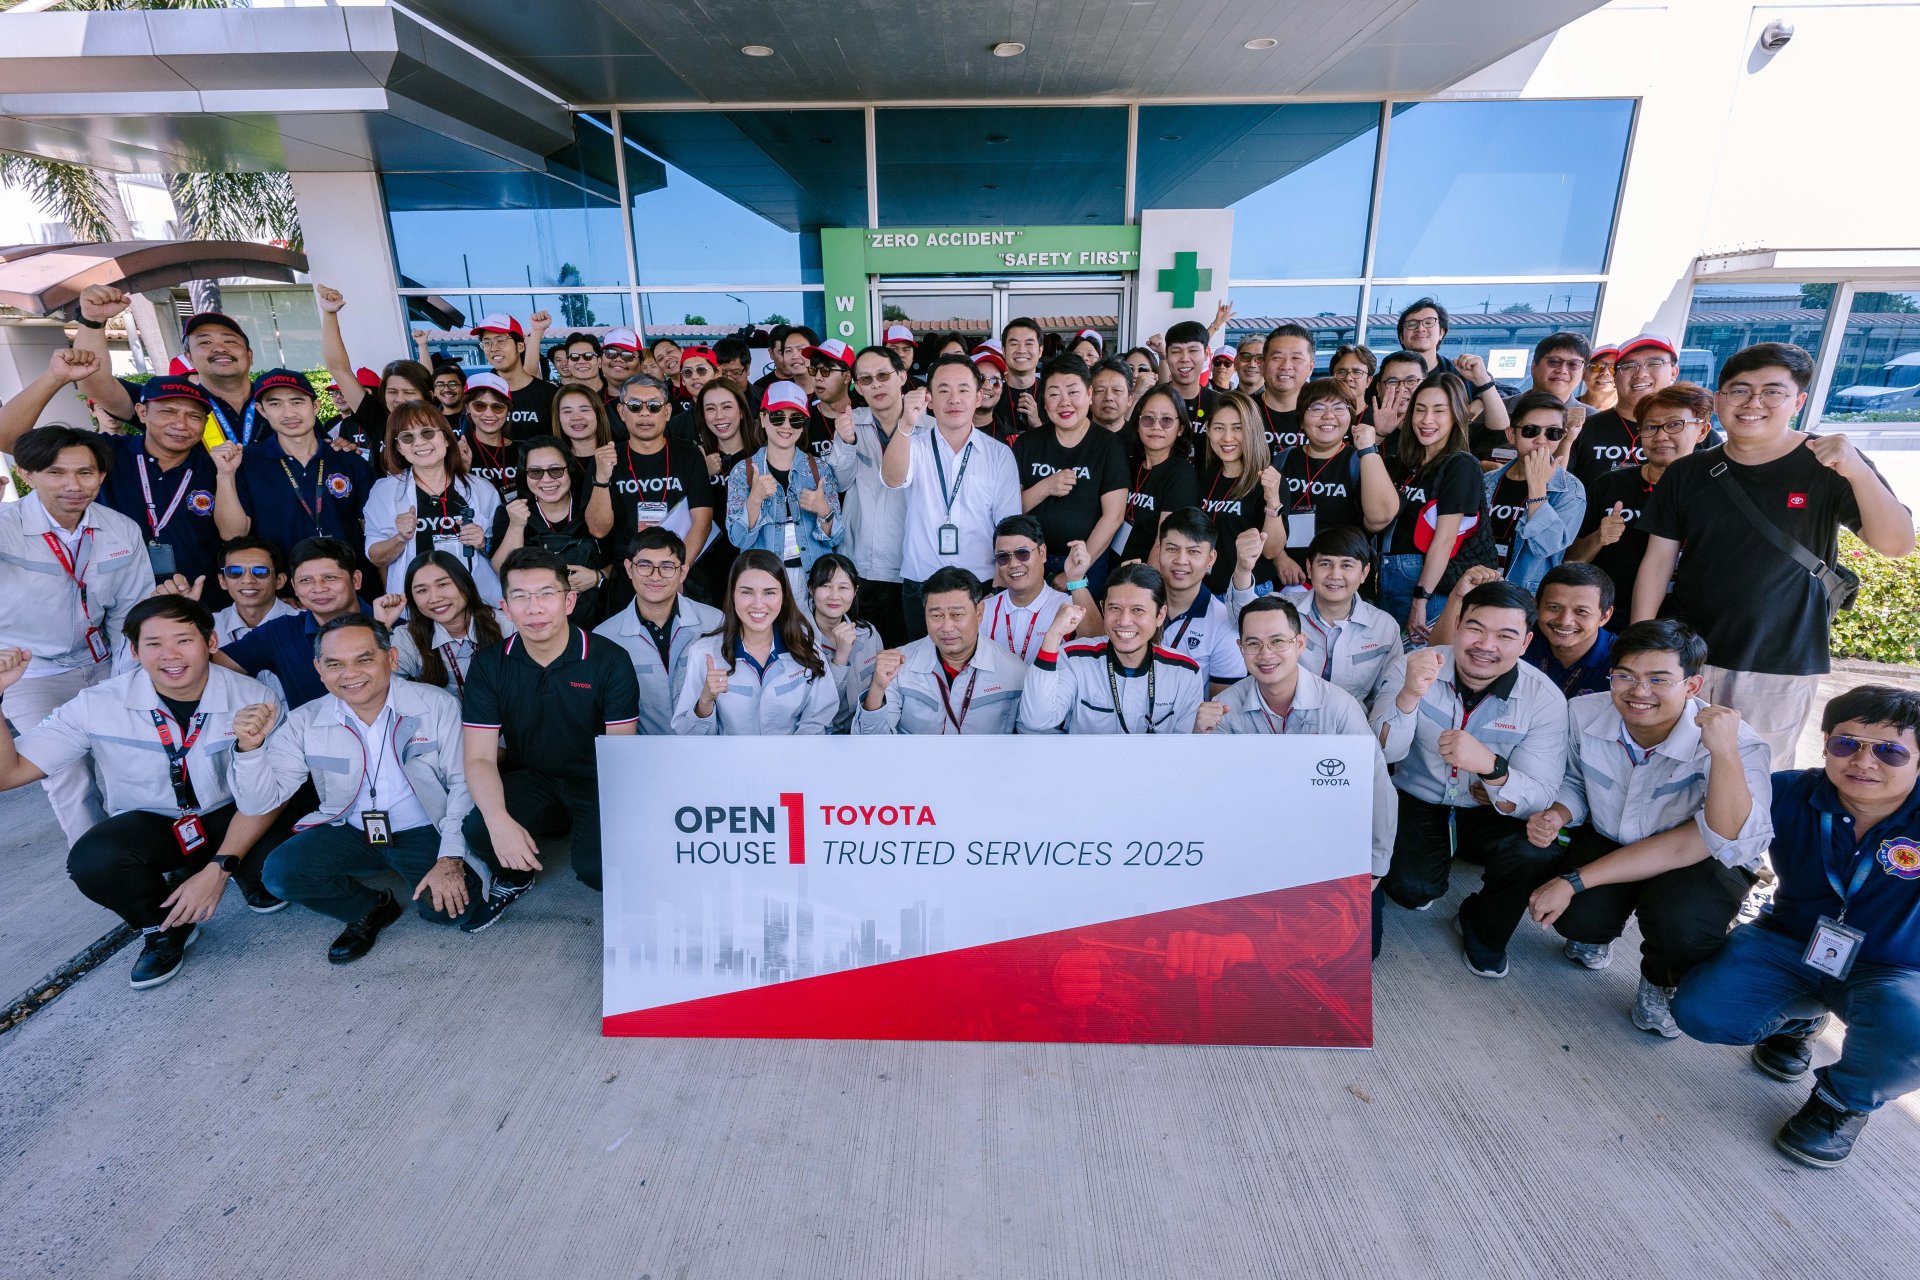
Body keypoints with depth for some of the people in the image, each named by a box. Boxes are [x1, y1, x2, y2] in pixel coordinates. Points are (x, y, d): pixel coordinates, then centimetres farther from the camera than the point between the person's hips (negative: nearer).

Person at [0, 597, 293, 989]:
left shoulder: (254, 700, -18)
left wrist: (218, 869, -24)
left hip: (229, 820, -1)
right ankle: (163, 928, 2)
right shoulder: (97, 705, -13)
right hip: (148, 825, 2)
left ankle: (251, 879, 10)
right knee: (92, 860, -31)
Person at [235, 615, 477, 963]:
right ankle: (371, 908, 7)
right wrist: (250, 747, -23)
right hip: (351, 833, 4)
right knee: (279, 872, -21)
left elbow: (463, 782, -12)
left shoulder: (438, 705, -12)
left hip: (426, 832, -3)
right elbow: (258, 803, -3)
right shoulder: (305, 723, -3)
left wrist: (451, 858, -20)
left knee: (454, 908, -25)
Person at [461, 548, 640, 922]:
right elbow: (480, 757, -10)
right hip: (529, 781, 2)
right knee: (478, 829, -27)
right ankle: (515, 877, 9)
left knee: (598, 870, -26)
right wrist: (498, 820, -29)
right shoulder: (489, 664, -5)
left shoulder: (610, 660, -12)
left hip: (595, 782, -2)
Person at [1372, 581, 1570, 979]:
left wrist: (1490, 766, -41)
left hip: (1491, 810, 1)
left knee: (1534, 857, -29)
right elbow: (1383, 752, -20)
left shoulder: (1544, 700, -15)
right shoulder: (1419, 666, -15)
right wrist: (1410, 694, -39)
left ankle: (1482, 930, 4)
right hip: (1418, 799, -1)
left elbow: (1539, 800, -19)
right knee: (1411, 887, -25)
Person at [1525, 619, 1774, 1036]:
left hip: (1704, 861, -2)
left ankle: (1660, 987, 4)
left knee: (1682, 921, -35)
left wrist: (1724, 751, -51)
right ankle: (1595, 933, 18)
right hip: (1606, 842, 3)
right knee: (1576, 916, -25)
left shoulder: (1737, 744, -28)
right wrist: (1557, 815, -19)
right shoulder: (1583, 714, -18)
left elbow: (1734, 840, -41)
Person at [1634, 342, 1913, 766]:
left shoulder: (1828, 467, -2)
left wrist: (1857, 470, -28)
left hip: (1780, 671, -1)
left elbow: (1896, 544, -11)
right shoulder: (1688, 473, 3)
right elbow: (1657, 562, 3)